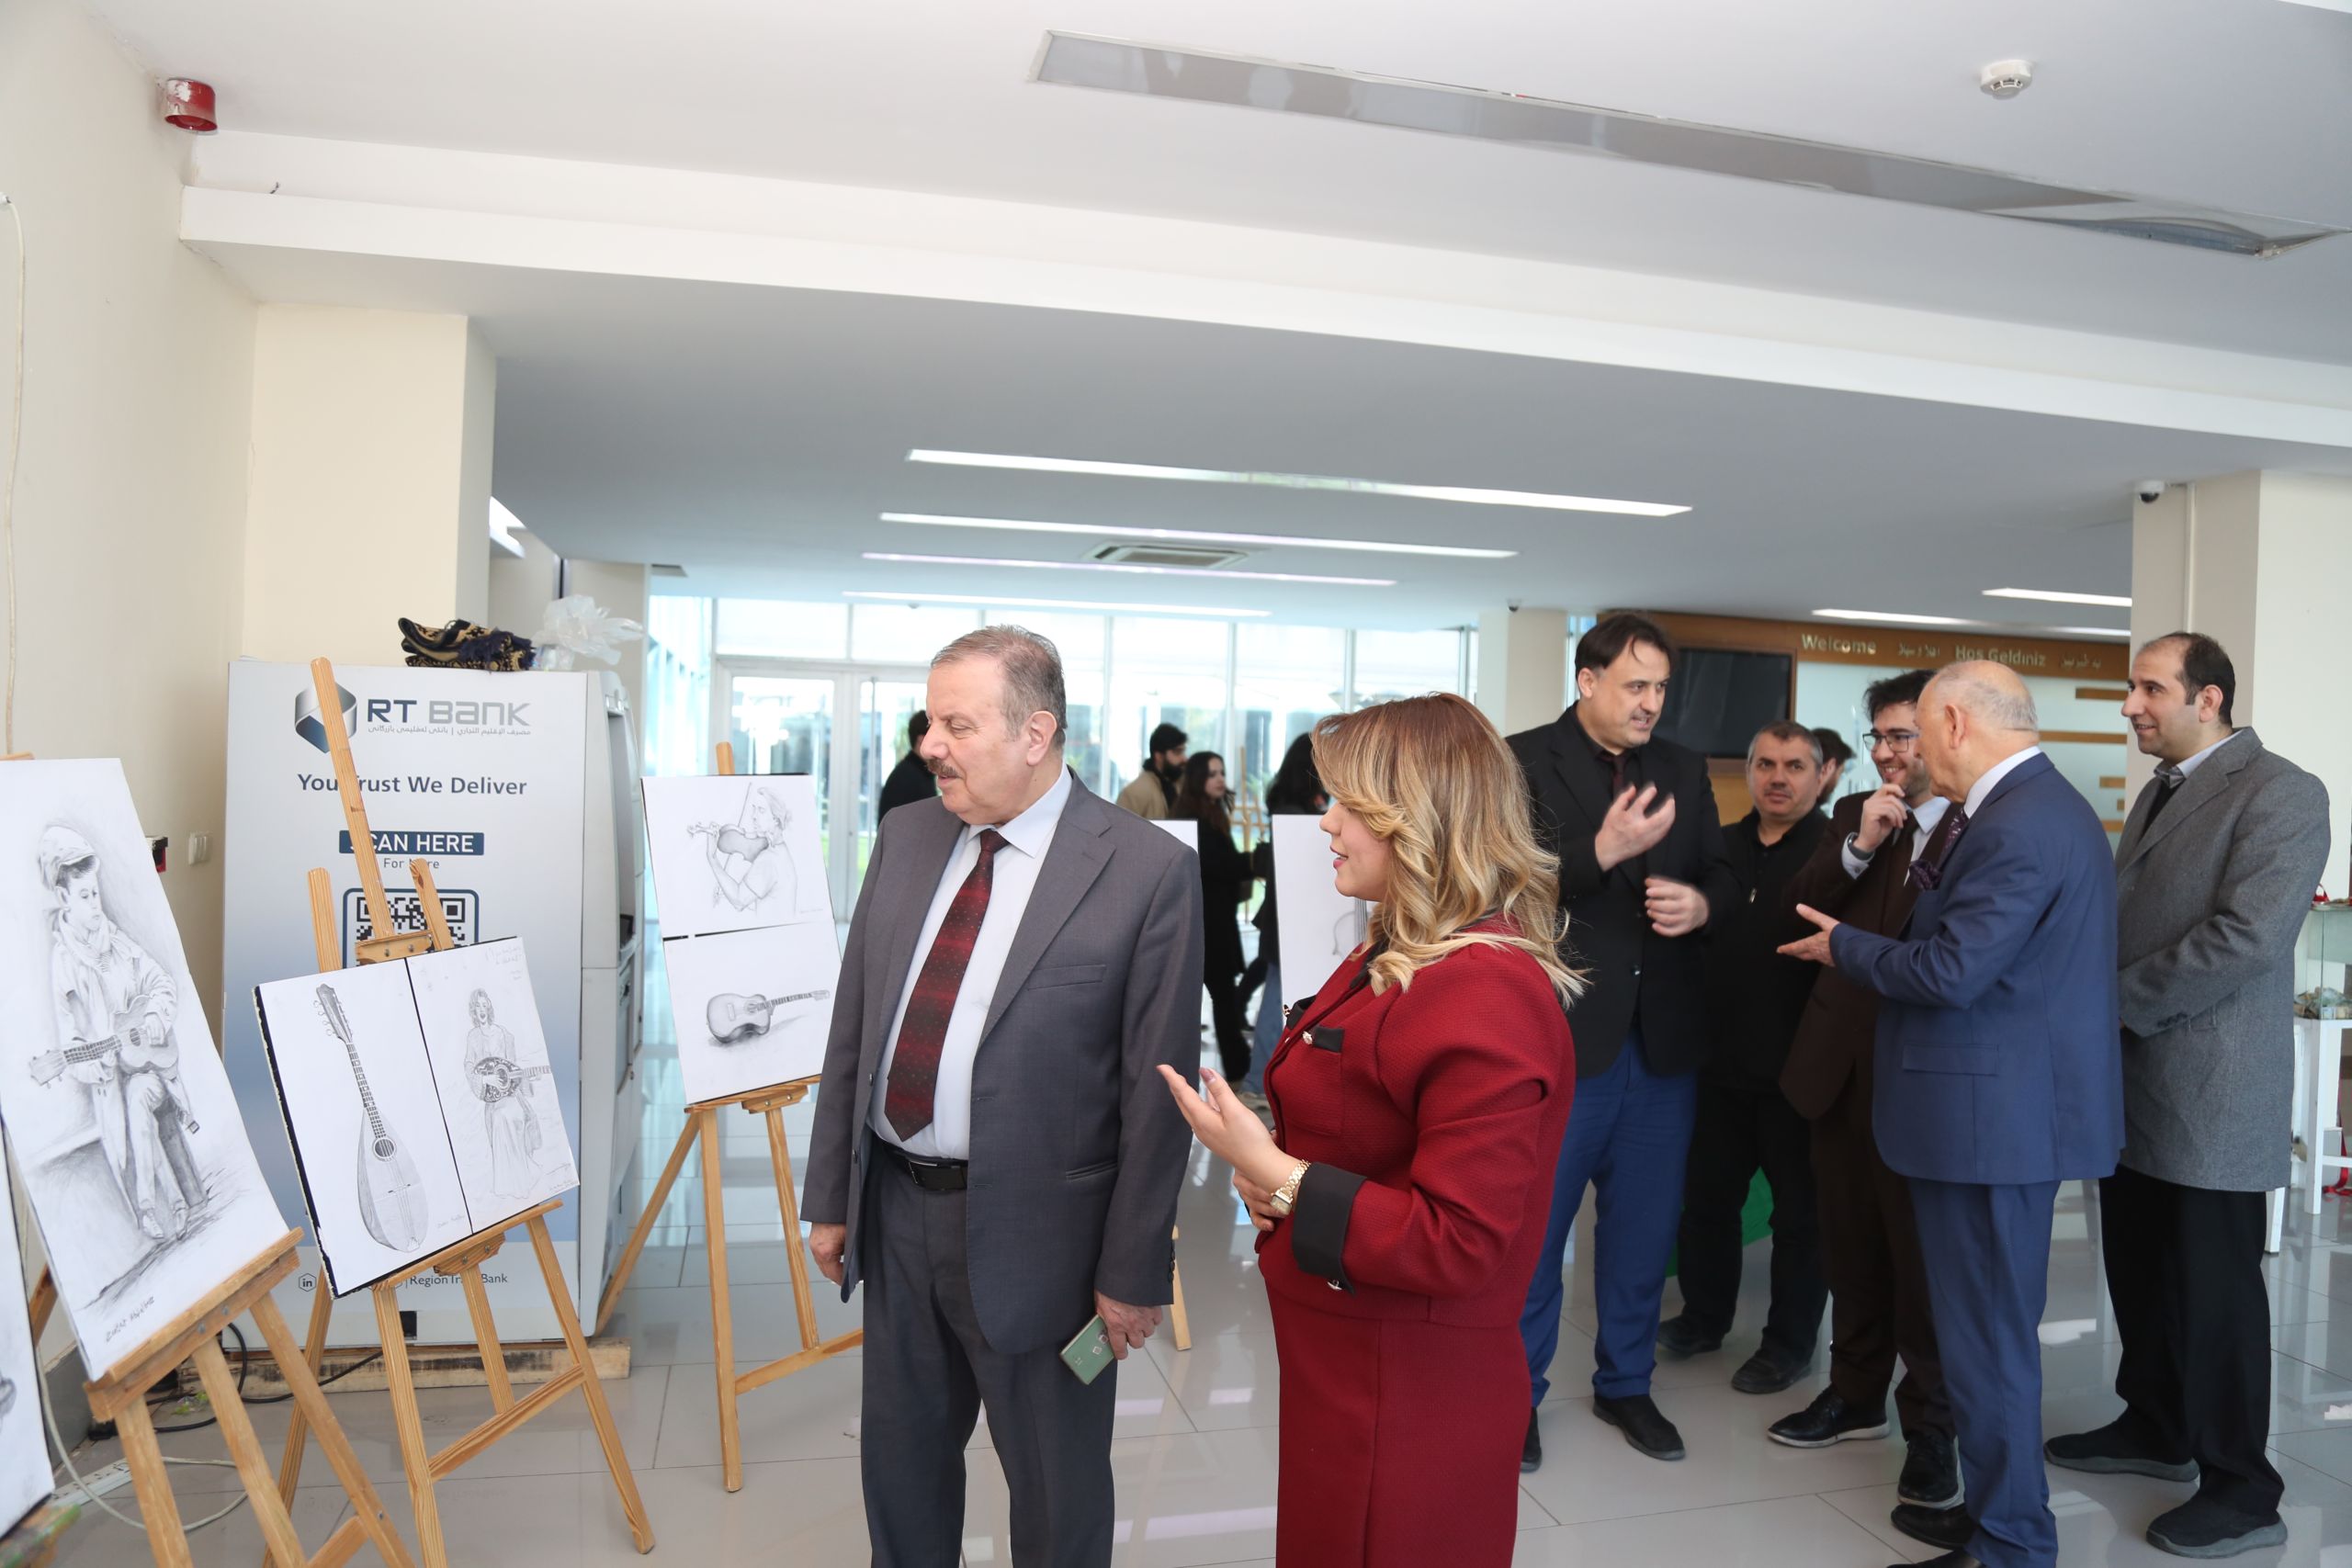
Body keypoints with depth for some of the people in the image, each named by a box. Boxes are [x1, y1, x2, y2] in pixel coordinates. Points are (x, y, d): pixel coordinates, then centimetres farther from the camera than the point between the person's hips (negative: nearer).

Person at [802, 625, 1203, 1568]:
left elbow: (1157, 1089, -13)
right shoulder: (906, 835, 3)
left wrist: (1133, 1272, -10)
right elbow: (852, 1030, 8)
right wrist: (830, 1196, 9)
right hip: (895, 1211, 5)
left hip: (1033, 1235, -5)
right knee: (899, 1462, 23)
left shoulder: (1148, 871, -15)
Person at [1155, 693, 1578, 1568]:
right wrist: (1273, 1167, -3)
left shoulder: (1487, 1000, -27)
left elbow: (1459, 1242, -26)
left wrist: (1278, 1178, -25)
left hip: (1407, 1398, -9)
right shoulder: (1400, 957, 7)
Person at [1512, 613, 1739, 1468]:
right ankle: (1517, 1391, 27)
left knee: (1644, 1222, 17)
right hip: (1562, 1034, -5)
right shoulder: (1525, 762, -8)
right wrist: (1602, 852, -28)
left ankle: (1625, 1382, 36)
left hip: (1662, 1036, 5)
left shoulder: (1684, 770, 9)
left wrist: (1702, 901, -9)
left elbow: (1723, 871, 13)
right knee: (1534, 1223, 8)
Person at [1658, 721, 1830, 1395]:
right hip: (1723, 1058, 5)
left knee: (1798, 1209, 10)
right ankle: (1704, 1316, 34)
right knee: (1706, 1194, 15)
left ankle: (1789, 1342, 26)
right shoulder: (1723, 845, 8)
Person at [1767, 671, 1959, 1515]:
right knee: (1852, 1242, 17)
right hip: (1845, 1061, 5)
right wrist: (1858, 848, -11)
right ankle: (1857, 1391, 35)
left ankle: (1932, 1423, 23)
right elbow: (1797, 906, 2)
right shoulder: (1853, 814, 10)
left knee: (1922, 1249, 5)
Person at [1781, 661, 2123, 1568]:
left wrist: (1844, 946, -9)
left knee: (1988, 1334, 3)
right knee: (1989, 1325, 21)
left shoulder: (2018, 825, -21)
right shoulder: (2042, 804, 12)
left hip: (1992, 1114, -11)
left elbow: (1950, 972, -25)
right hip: (2014, 1106, 11)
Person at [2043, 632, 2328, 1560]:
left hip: (2210, 1090, -8)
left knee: (2213, 1289, 3)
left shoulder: (2279, 795, -12)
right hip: (2132, 1080, 8)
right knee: (2140, 1271, 17)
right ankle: (2156, 1428, 35)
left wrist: (2112, 1002, -16)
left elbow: (2245, 937, -22)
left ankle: (2241, 1492, 17)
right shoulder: (2158, 792, 15)